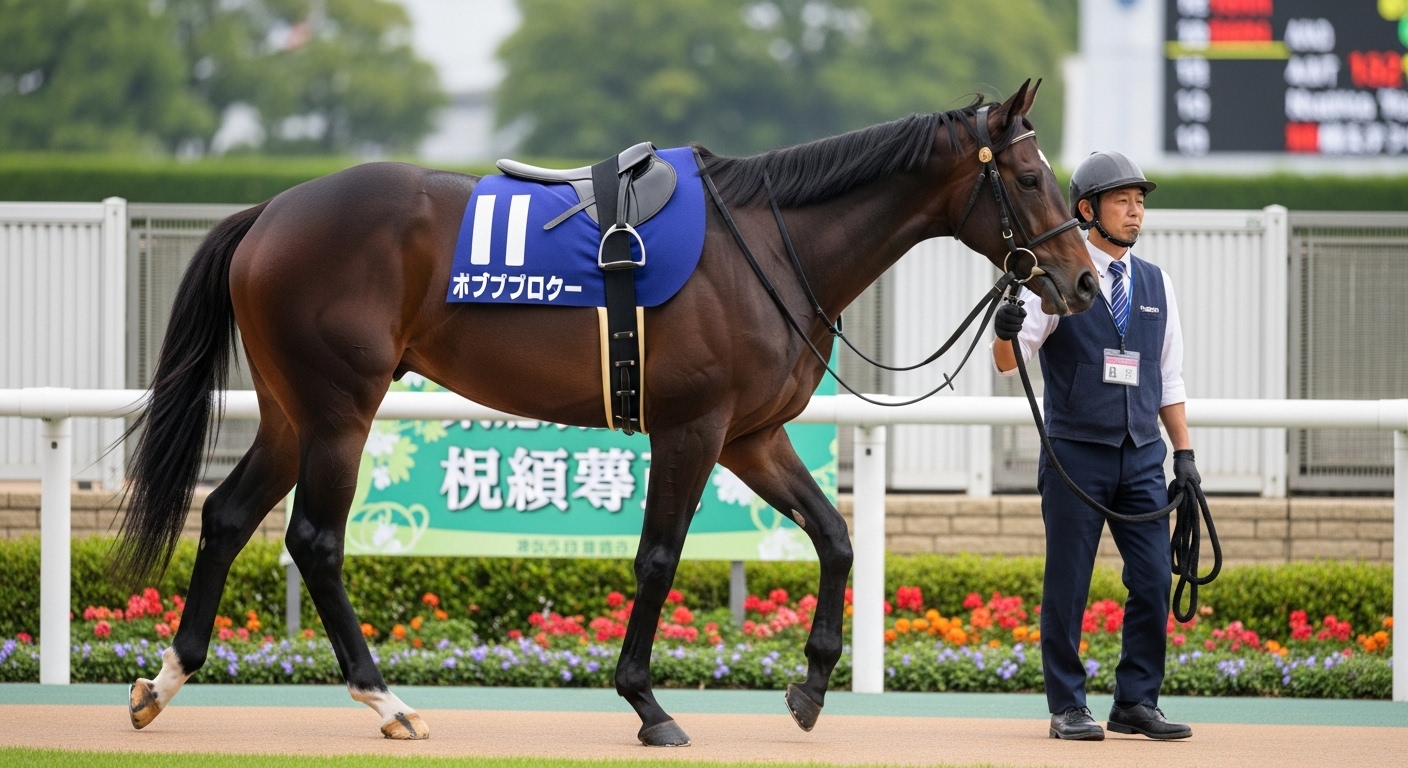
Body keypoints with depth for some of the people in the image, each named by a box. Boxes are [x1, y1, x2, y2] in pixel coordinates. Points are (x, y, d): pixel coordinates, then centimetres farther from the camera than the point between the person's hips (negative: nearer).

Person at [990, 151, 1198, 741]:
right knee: (1068, 583, -1)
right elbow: (1009, 362, -9)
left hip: (1142, 457, 4)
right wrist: (1006, 334, -32)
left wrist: (1184, 452, 9)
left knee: (1154, 582, -1)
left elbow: (1169, 378, 16)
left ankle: (1137, 702, 8)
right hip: (1075, 454, -4)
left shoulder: (1157, 285, 11)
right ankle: (1068, 708, 5)